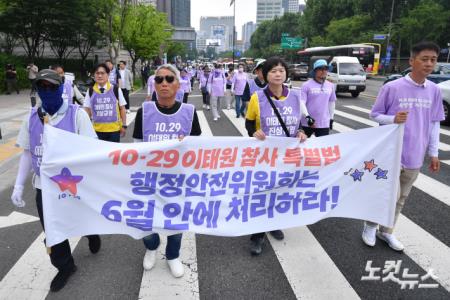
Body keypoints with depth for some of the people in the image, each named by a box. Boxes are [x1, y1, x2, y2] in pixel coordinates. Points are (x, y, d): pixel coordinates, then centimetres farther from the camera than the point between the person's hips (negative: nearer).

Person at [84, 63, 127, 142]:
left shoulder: (116, 89, -2)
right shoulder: (90, 91, 2)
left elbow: (122, 108, 3)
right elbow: (87, 110, 7)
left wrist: (124, 125, 2)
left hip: (114, 129, -1)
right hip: (97, 130, 1)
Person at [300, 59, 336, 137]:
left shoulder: (330, 86, 8)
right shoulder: (306, 85, -7)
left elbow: (332, 102, 18)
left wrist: (331, 118, 19)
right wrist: (307, 117, -20)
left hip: (324, 124, 3)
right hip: (307, 123, -3)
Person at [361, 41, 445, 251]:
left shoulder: (435, 91, 2)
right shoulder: (392, 88, -13)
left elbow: (434, 123, 9)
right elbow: (374, 114, -4)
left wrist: (433, 153, 9)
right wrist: (393, 119, -24)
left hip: (415, 156, 5)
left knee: (401, 197, 14)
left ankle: (386, 231, 32)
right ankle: (370, 225, 24)